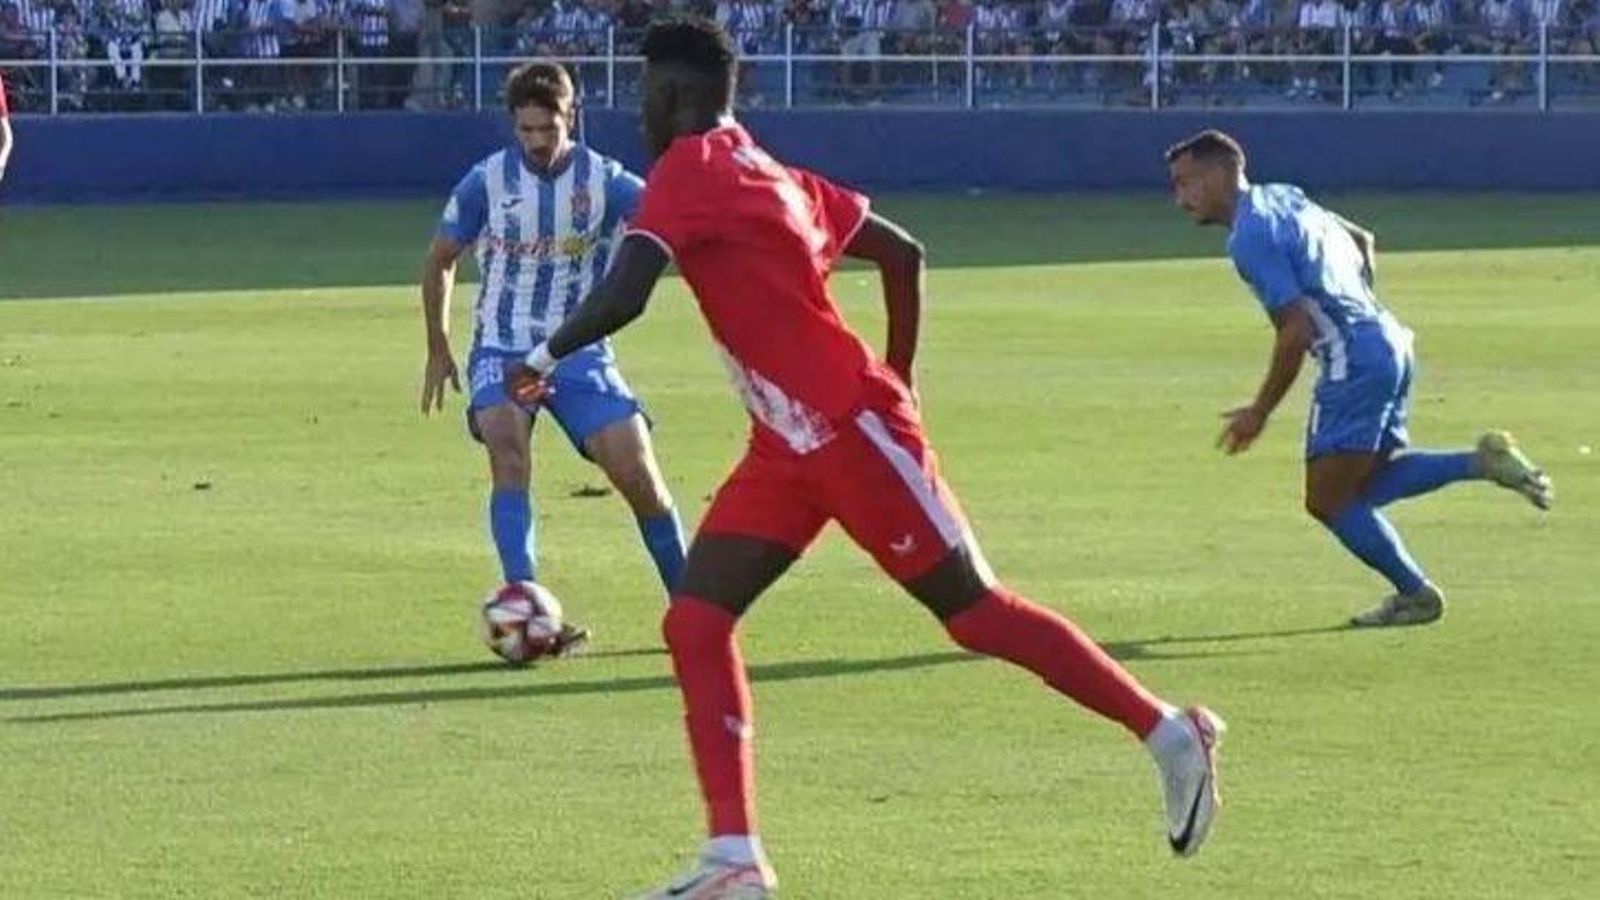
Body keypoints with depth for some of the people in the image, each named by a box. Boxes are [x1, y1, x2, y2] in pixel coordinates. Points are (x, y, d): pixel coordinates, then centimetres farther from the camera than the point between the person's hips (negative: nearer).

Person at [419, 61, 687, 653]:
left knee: (637, 475, -9)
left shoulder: (604, 182, -6)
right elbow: (440, 259, 10)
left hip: (579, 352, 0)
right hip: (502, 349, 0)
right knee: (507, 449, -29)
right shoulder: (487, 182, -4)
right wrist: (438, 349, 13)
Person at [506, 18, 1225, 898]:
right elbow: (902, 252, 21)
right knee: (695, 622, -1)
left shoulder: (689, 170, -11)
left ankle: (1171, 736, 11)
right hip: (788, 450, 9)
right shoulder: (767, 172, 16)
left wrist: (545, 357, -7)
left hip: (851, 430, -9)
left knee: (976, 612, -1)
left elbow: (621, 297, -24)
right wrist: (895, 384, 26)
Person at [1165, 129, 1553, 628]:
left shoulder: (1250, 237, -14)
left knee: (1328, 502, -1)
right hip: (1390, 342, 10)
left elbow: (1297, 330, -19)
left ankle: (1417, 594, 7)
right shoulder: (1283, 197, 14)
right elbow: (1363, 240, 27)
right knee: (1362, 487, 16)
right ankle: (1482, 460, 6)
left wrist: (1259, 413, -11)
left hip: (1355, 363, -10)